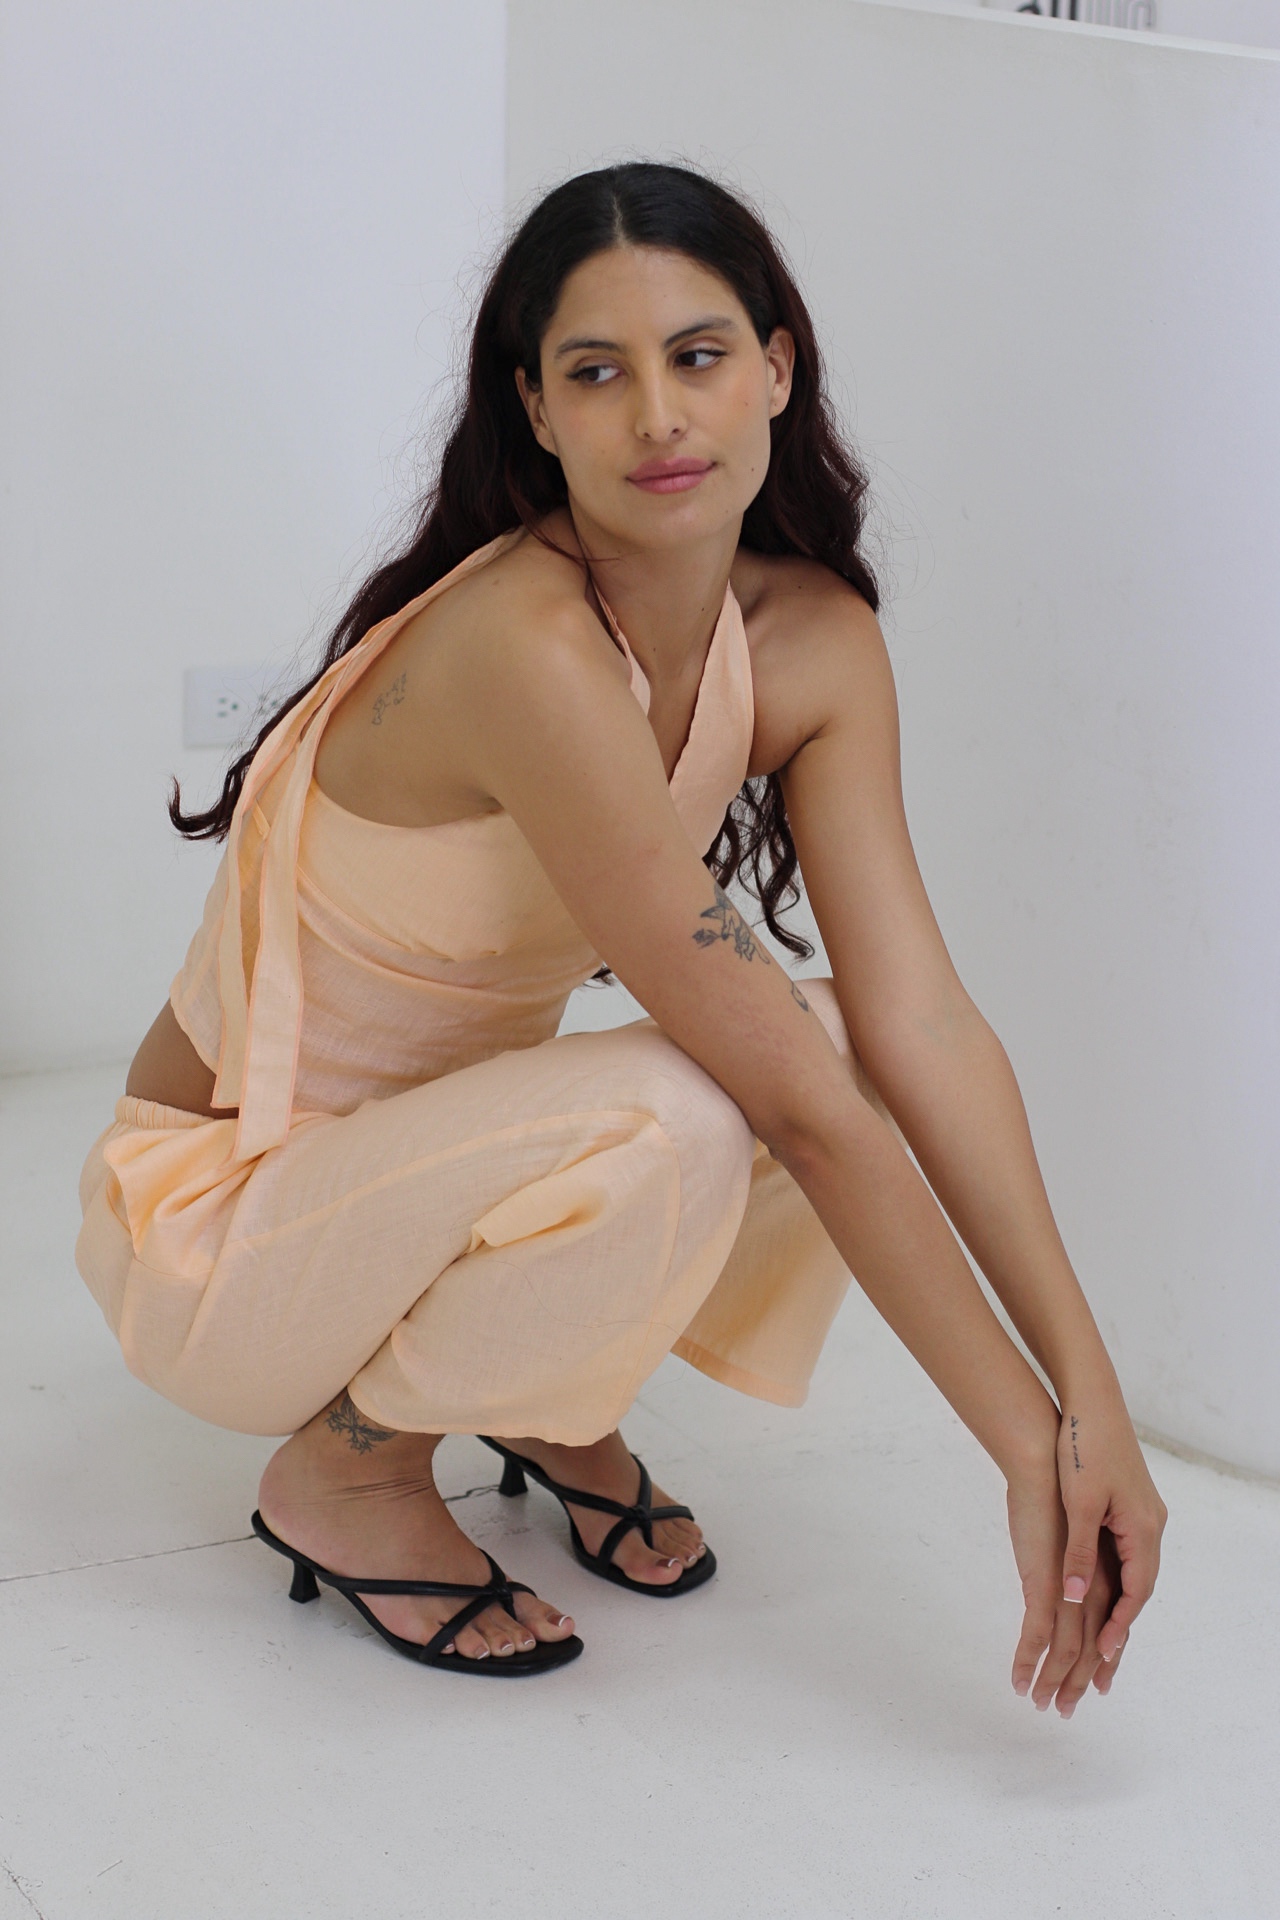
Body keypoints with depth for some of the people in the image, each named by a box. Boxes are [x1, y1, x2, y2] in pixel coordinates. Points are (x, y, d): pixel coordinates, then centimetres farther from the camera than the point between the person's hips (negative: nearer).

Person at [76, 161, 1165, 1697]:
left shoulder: (814, 641, -8)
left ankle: (559, 1398, 8)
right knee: (673, 1121, -32)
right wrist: (1024, 1446, -27)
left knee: (835, 1044, -16)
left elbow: (923, 1021, -15)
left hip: (443, 1169, 7)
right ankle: (347, 1465, -5)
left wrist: (1089, 1397, -23)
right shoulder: (527, 649, -31)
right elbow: (792, 1103, -31)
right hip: (222, 1223, -7)